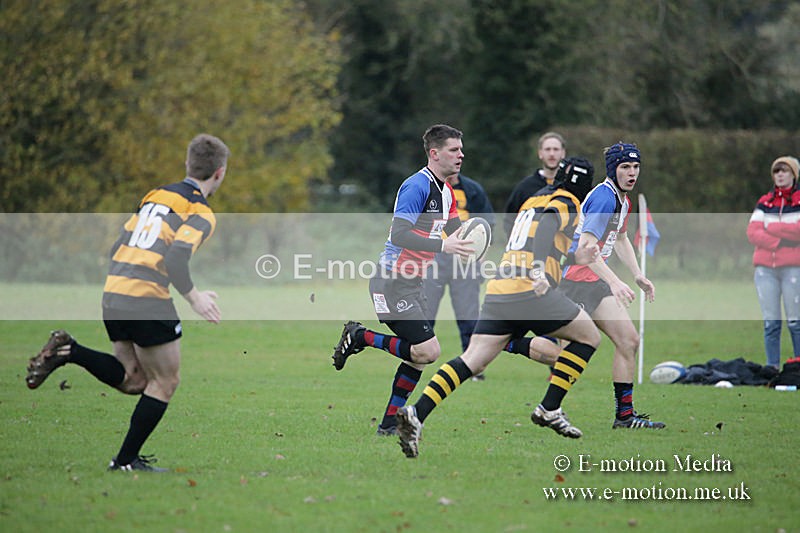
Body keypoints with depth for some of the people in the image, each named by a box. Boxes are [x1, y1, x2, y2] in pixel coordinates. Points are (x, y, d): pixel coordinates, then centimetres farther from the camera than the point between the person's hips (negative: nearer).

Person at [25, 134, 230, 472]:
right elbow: (175, 259, -20)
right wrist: (194, 297, -8)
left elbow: (117, 249, 19)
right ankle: (126, 460, 7)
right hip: (148, 301, -7)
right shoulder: (201, 213, -5)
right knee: (165, 383, 8)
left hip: (112, 294, 7)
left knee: (134, 381, 16)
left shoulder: (155, 196, 18)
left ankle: (69, 351, -1)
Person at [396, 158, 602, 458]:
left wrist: (574, 258, 41)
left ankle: (416, 413, -18)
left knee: (472, 361, 0)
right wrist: (538, 269, -30)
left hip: (498, 291, 7)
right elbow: (548, 223, -17)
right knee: (589, 335, 11)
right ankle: (549, 409, 6)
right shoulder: (566, 203, 4)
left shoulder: (534, 200, 29)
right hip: (531, 290, -7)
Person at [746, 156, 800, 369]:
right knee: (770, 323, 1)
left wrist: (768, 228, -7)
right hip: (765, 268, 3)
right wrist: (780, 242, -10)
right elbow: (752, 232, 2)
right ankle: (772, 366, 3)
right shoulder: (764, 202, 14)